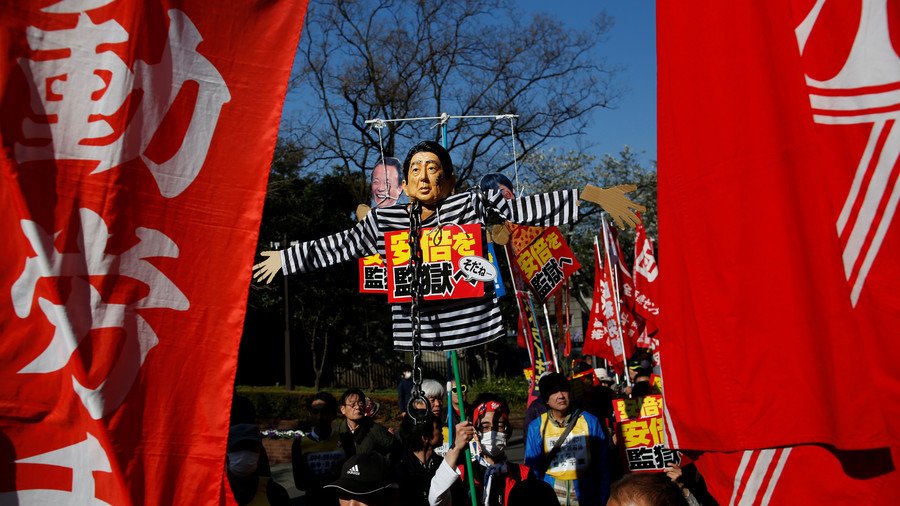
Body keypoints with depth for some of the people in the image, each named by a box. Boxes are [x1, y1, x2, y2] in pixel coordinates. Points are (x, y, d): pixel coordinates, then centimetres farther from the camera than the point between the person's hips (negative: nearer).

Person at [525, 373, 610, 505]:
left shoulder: (589, 421, -4)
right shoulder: (536, 427, -4)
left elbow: (602, 464, 1)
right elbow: (532, 467, 3)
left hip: (585, 493, 0)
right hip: (551, 492, 0)